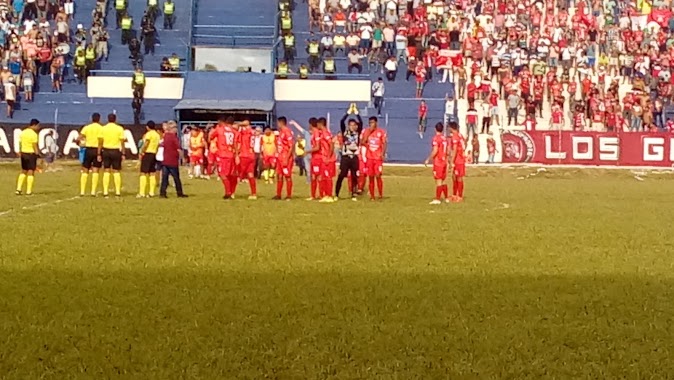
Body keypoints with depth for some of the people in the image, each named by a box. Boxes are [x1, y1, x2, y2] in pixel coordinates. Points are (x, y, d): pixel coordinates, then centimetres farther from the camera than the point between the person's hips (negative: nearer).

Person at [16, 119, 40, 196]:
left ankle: (18, 189, 10)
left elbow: (20, 143, 11)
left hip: (23, 153, 7)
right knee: (31, 172, 0)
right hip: (31, 153, -7)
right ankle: (29, 191, -1)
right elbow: (35, 146, -16)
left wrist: (20, 152, 16)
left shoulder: (23, 132, 8)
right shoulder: (34, 134, -14)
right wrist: (37, 154, -12)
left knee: (23, 171, 16)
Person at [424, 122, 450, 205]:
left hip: (437, 163, -7)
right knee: (443, 181, 15)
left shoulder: (436, 138, -14)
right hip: (444, 162, 7)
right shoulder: (445, 139, 9)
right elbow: (448, 152, 12)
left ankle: (437, 199, -8)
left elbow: (435, 151, -21)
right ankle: (446, 198, 19)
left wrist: (428, 159, -14)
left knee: (438, 181, -7)